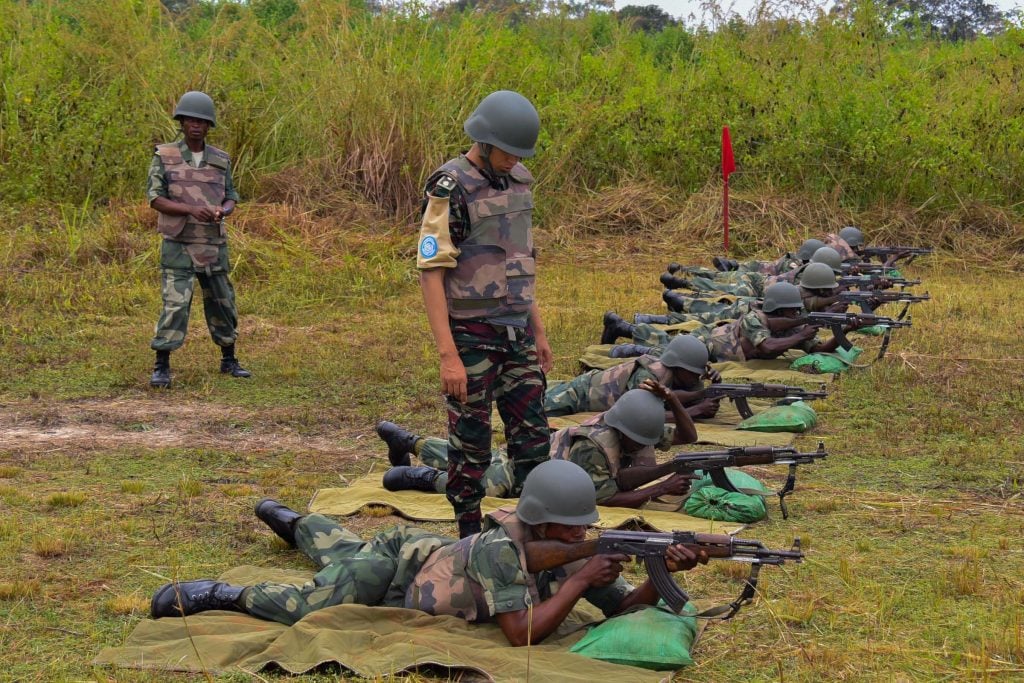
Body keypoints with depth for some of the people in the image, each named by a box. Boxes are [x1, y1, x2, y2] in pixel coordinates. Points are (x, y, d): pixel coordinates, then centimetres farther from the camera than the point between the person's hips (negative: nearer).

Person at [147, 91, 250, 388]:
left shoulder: (220, 160, 5)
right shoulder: (164, 156, -5)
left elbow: (230, 198, 8)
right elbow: (155, 199, -10)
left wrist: (223, 211, -17)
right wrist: (191, 210, -25)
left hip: (213, 244, 4)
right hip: (179, 245, -4)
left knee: (222, 305, 11)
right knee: (175, 306, -11)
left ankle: (229, 361, 27)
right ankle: (161, 368, -3)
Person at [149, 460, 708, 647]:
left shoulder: (571, 551, -21)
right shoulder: (501, 547, -41)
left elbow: (624, 606, -20)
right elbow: (522, 634, -47)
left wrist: (665, 575, -39)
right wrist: (579, 582, -47)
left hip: (431, 558, 7)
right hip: (399, 562, -7)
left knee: (342, 553, 33)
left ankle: (289, 520, 60)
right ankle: (216, 595, -3)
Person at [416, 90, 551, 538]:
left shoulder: (517, 182, 9)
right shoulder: (450, 189, -14)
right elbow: (430, 272, -17)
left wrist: (538, 332, 17)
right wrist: (448, 354, -22)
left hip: (516, 334, 7)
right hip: (472, 337, -7)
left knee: (532, 435, 9)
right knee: (470, 444, 3)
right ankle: (470, 543, 14)